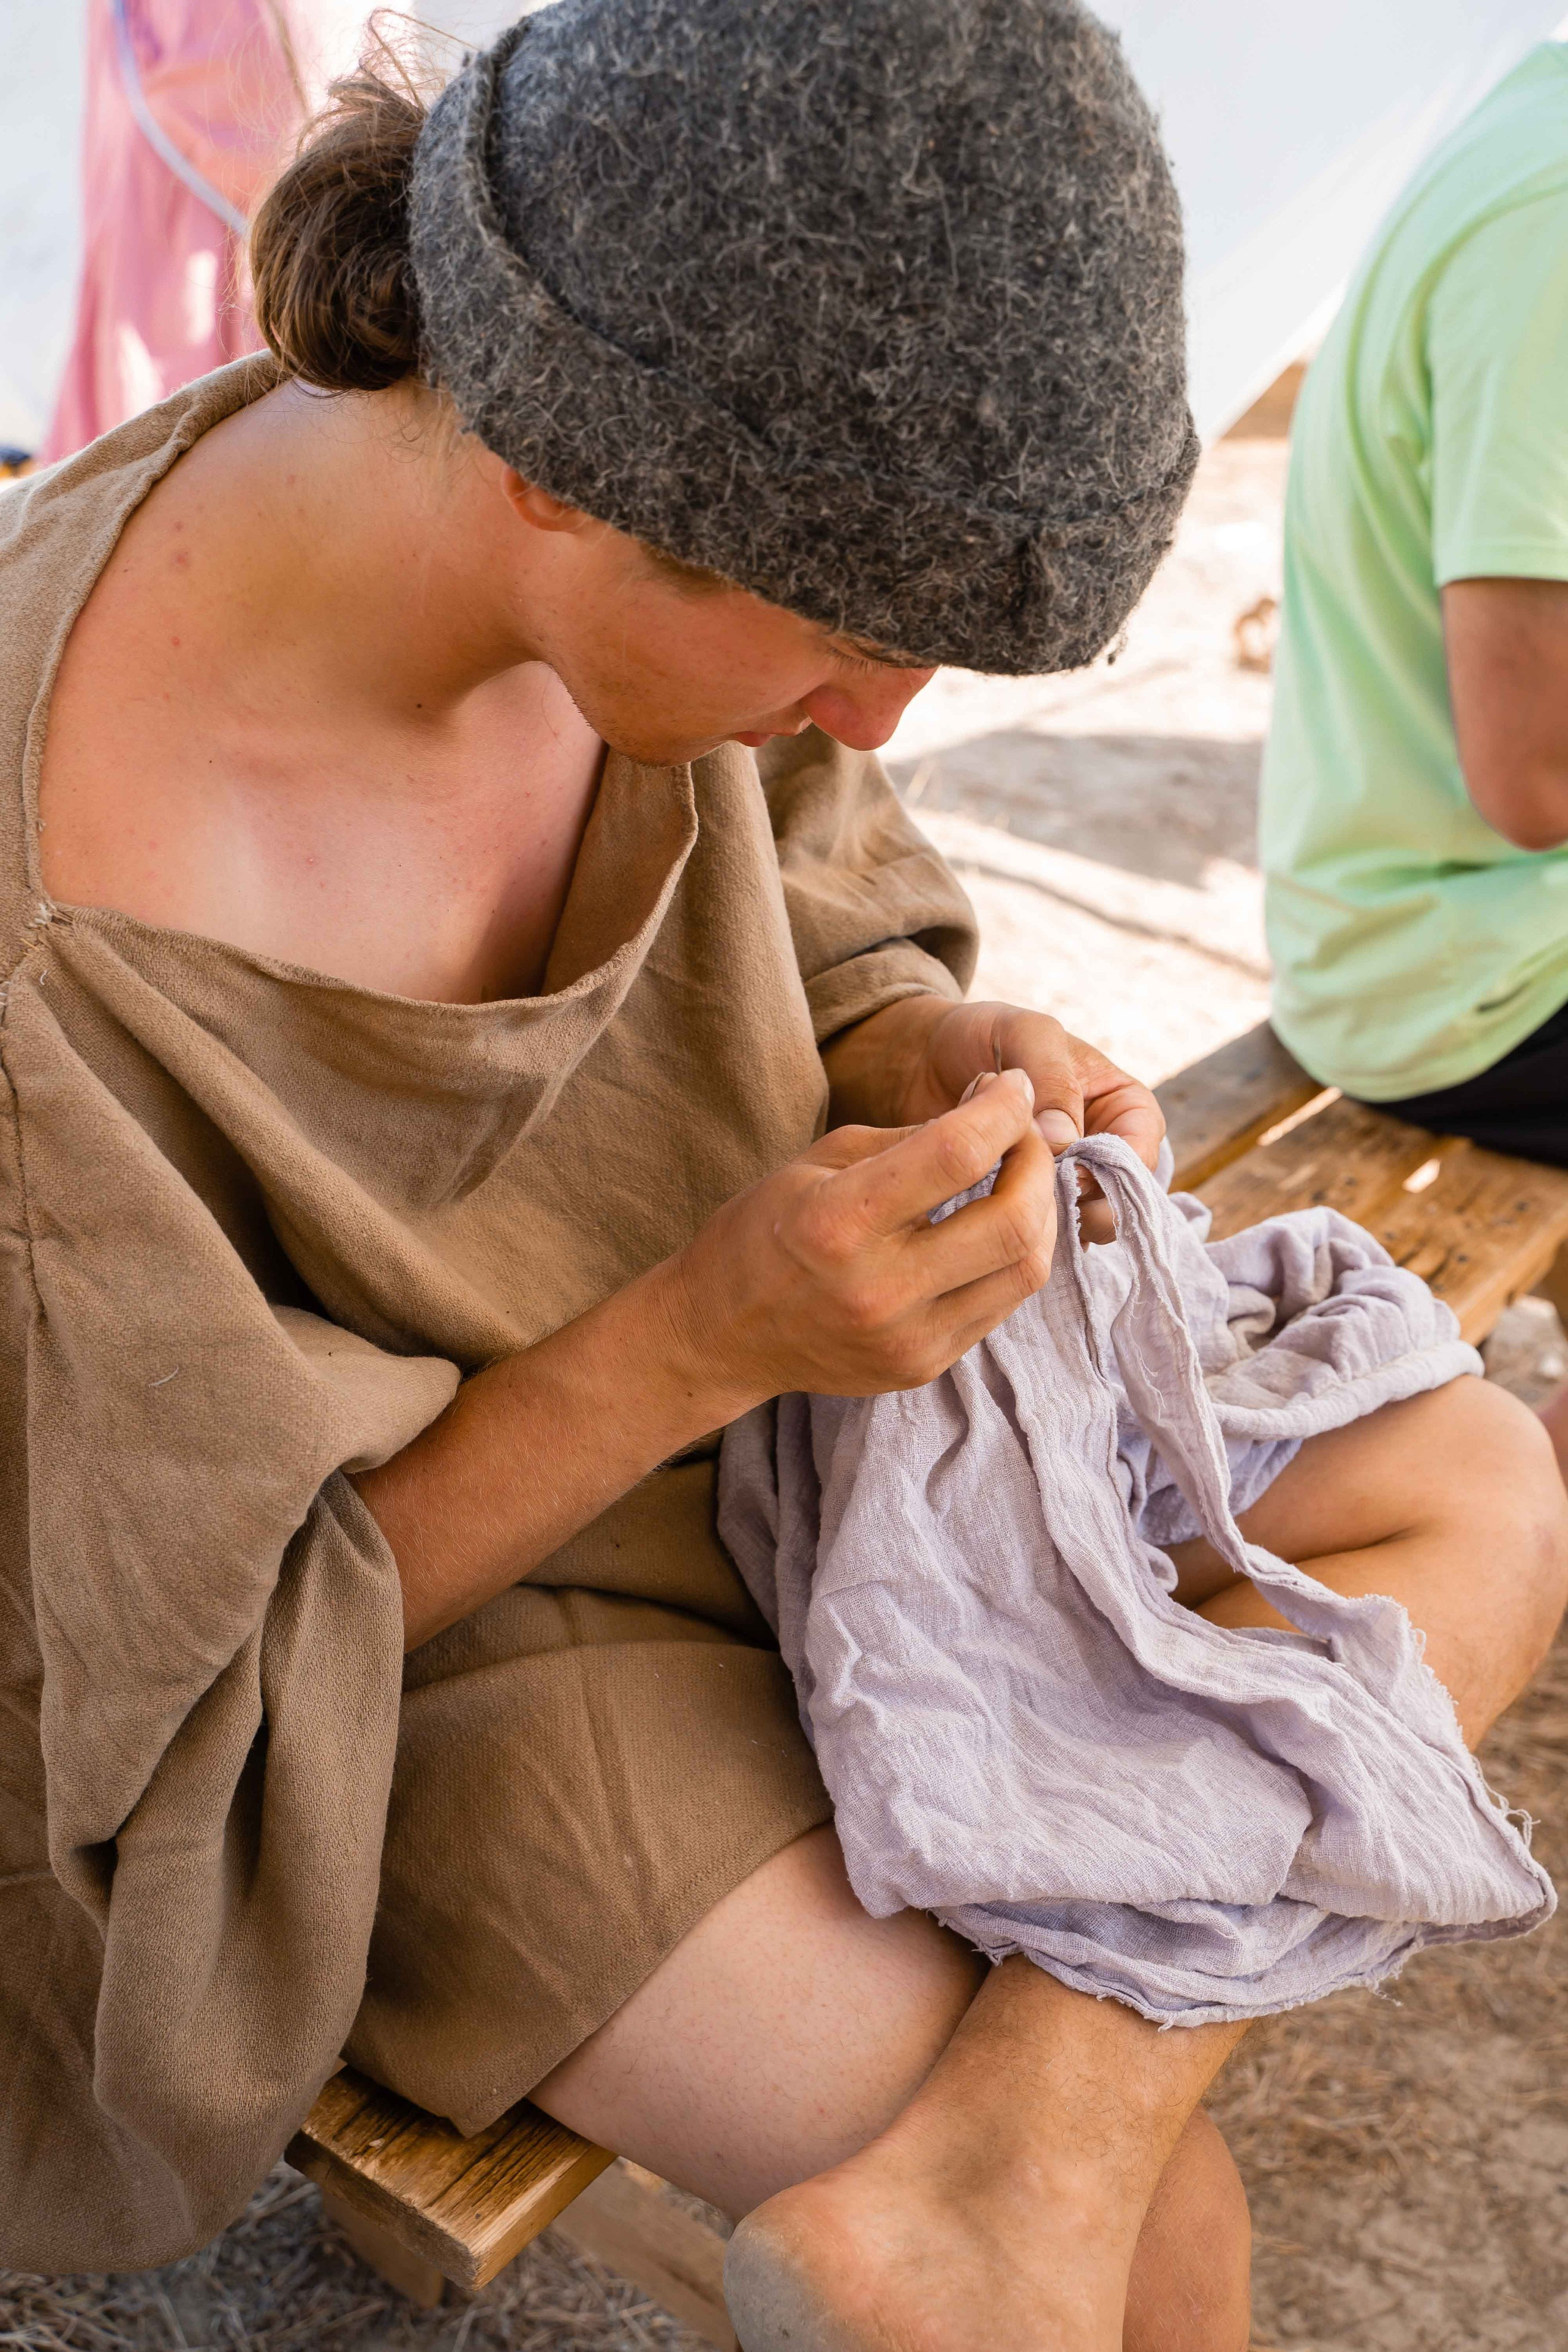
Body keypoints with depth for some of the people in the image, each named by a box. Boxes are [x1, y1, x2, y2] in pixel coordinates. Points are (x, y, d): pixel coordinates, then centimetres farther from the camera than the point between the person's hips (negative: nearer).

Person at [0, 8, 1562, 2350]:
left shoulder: (667, 535, -15)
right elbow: (210, 1645, -21)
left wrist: (955, 1066, -18)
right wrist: (704, 1335, -31)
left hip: (774, 1388, 7)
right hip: (375, 1657, -6)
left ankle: (1008, 2147, -14)